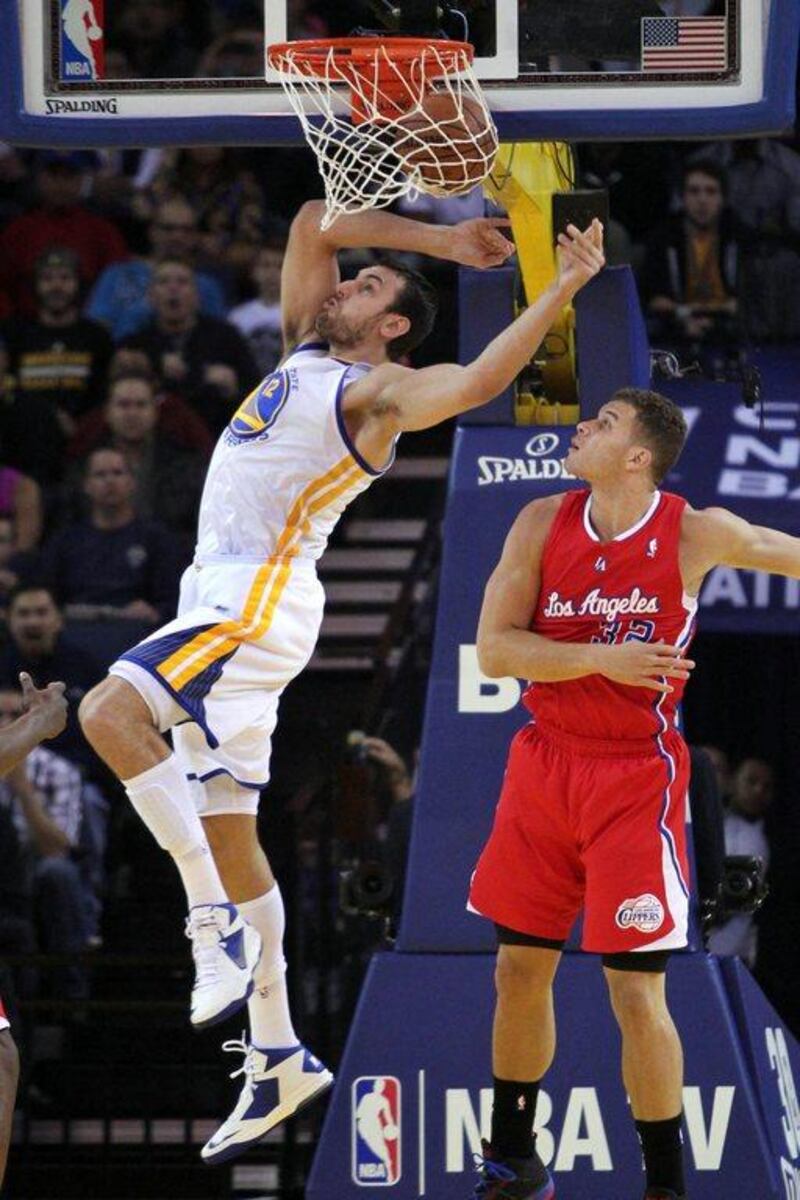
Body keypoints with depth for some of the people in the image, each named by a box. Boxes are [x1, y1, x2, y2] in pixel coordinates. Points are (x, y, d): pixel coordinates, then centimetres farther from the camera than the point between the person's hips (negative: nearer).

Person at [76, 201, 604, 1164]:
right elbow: (312, 224, 22)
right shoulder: (307, 353, 18)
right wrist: (440, 241, 20)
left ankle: (216, 919, -25)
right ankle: (278, 1059, 11)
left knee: (111, 713, -29)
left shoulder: (377, 389, -6)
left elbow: (474, 384, -23)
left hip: (263, 603, -9)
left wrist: (563, 289, -26)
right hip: (224, 596, 9)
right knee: (228, 832, 8)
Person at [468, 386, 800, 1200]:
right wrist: (598, 657, -20)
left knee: (635, 990, -7)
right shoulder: (544, 525, -2)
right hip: (546, 763, 4)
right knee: (520, 970, 12)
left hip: (636, 780, -4)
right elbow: (494, 650, -8)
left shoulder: (695, 535, -10)